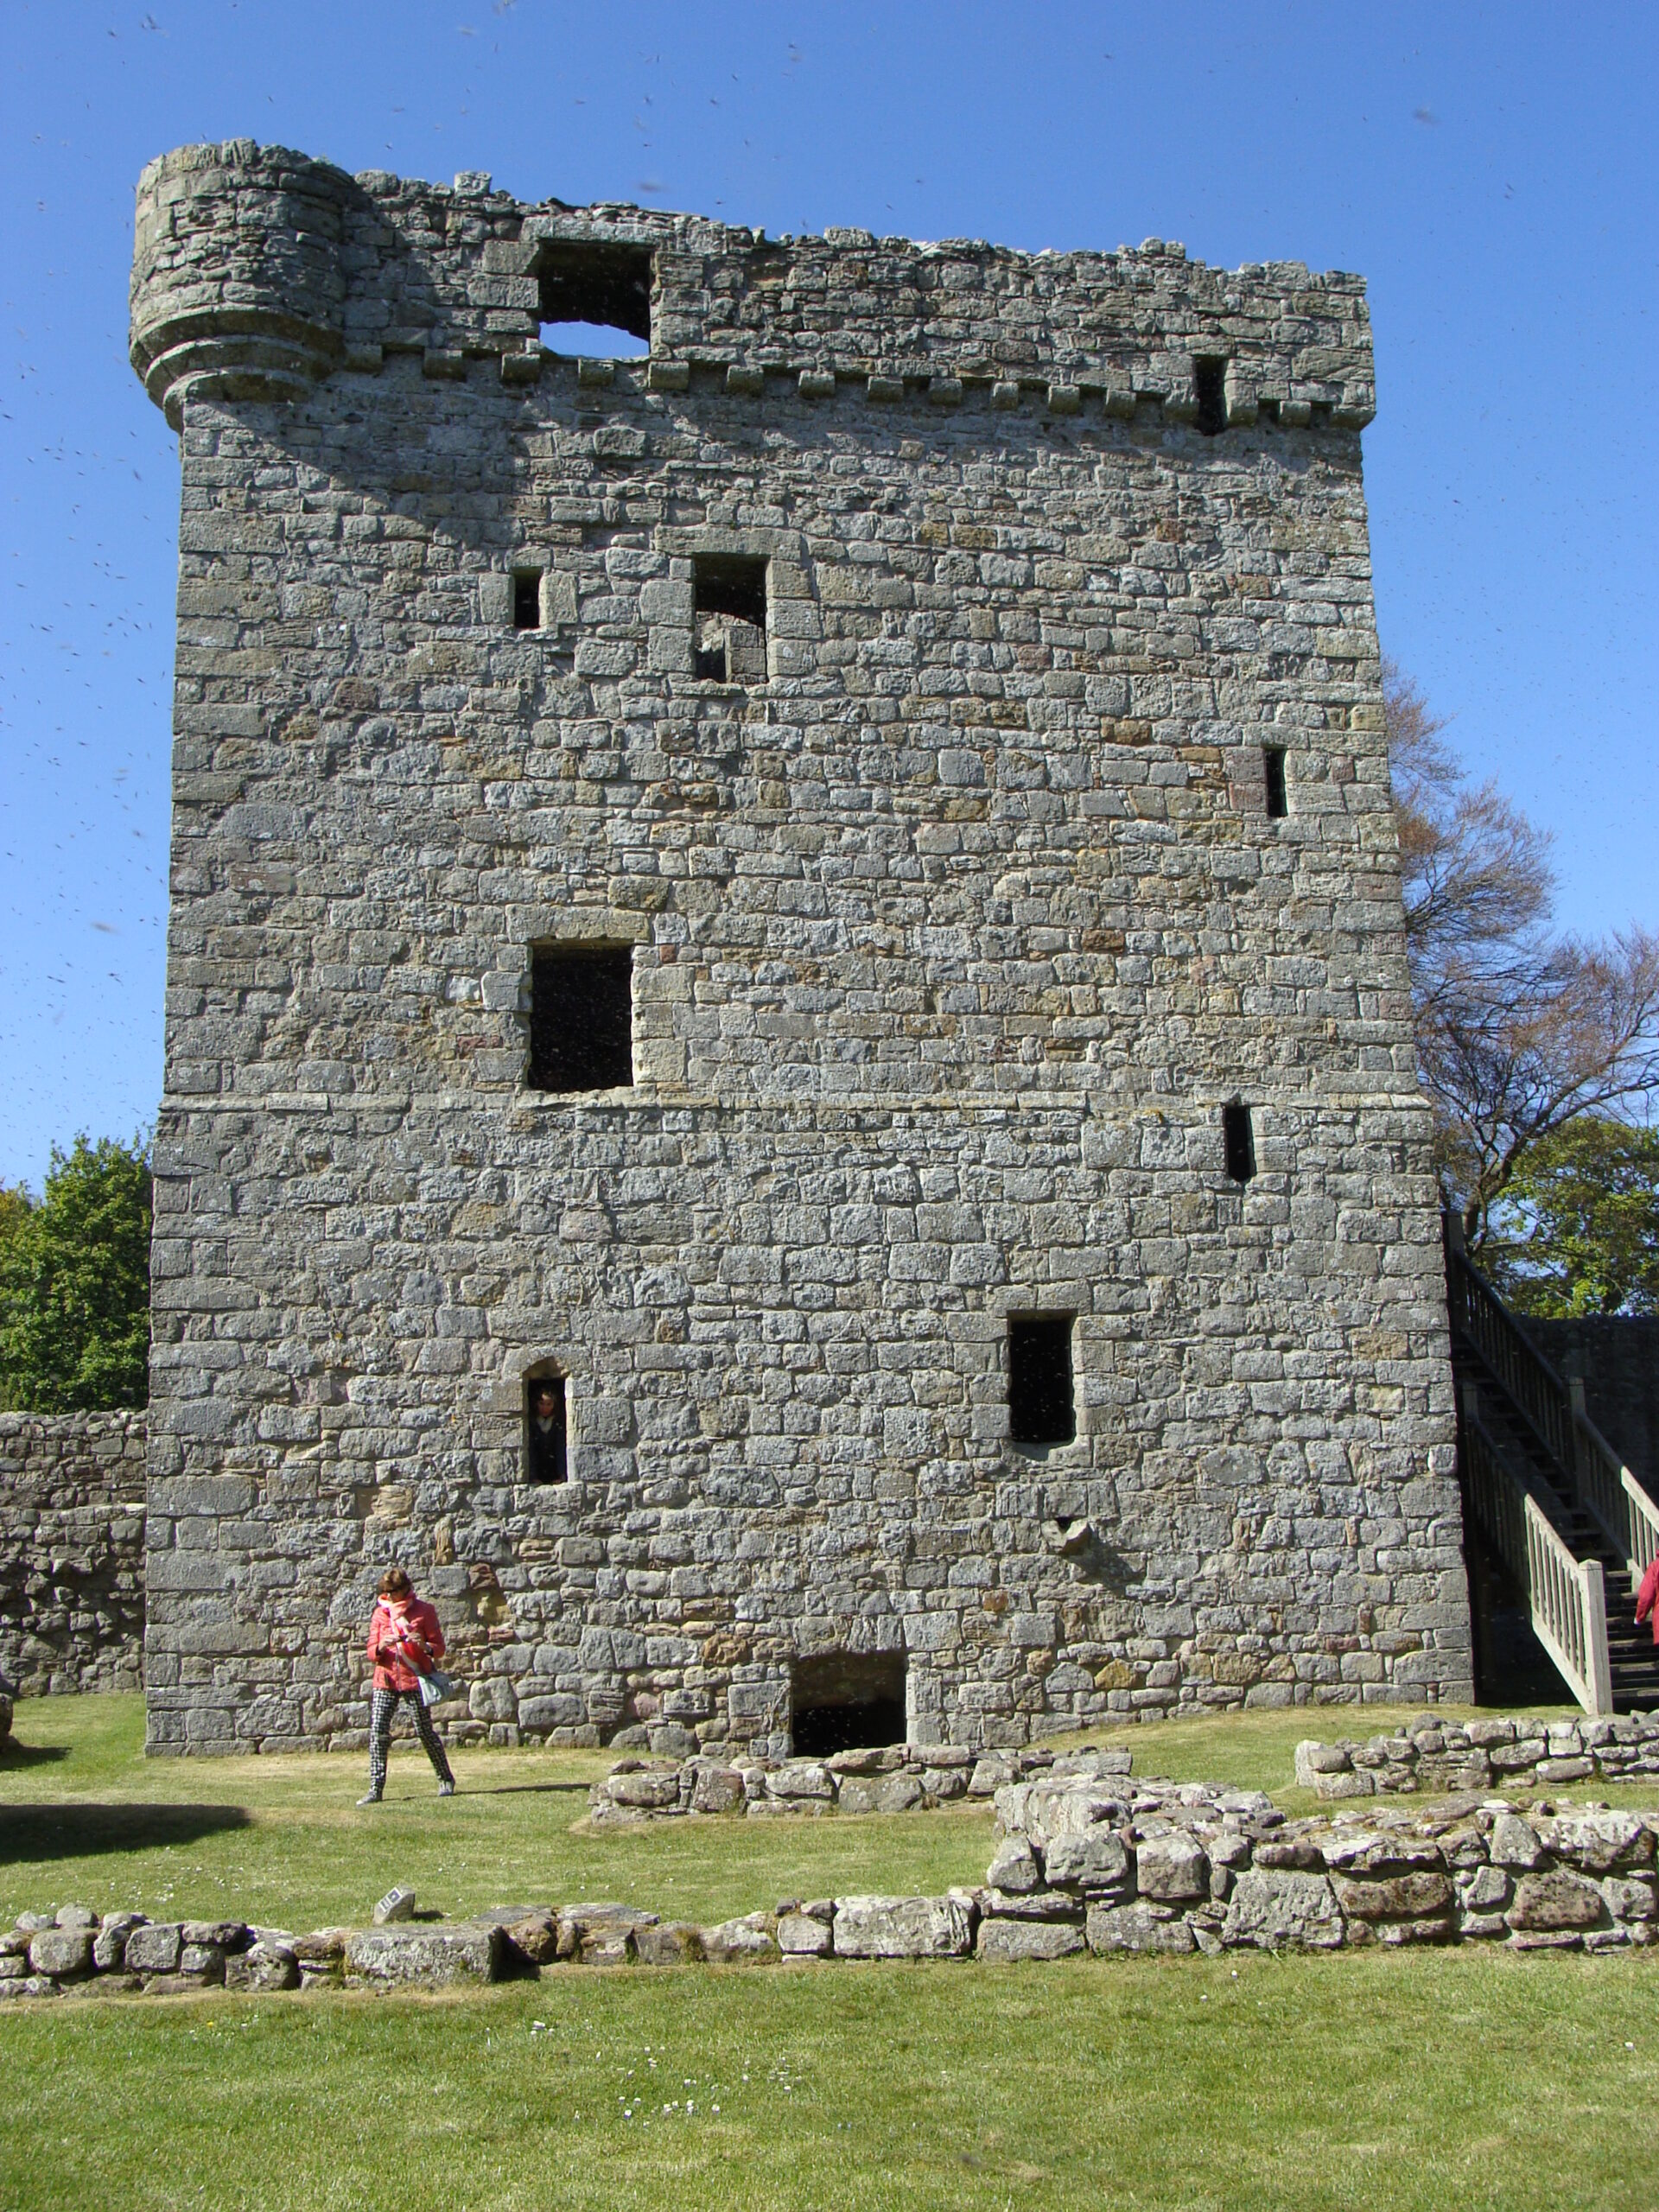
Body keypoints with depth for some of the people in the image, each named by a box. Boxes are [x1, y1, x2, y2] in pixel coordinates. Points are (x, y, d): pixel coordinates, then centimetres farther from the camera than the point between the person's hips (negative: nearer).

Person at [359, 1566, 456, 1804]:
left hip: (415, 1678, -2)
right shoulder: (379, 1613, 9)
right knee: (377, 1731, -9)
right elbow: (371, 1652, 7)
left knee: (426, 1731, 2)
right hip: (386, 1678, 2)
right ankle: (375, 1788, -6)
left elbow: (439, 1648, 1)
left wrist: (425, 1646, -21)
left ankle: (446, 1780, 19)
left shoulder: (423, 1610, 1)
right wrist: (381, 1646, -16)